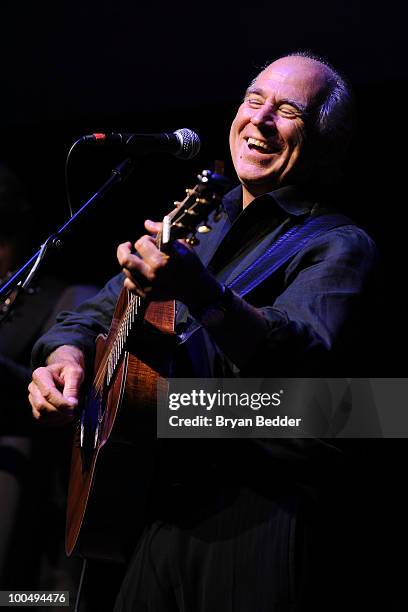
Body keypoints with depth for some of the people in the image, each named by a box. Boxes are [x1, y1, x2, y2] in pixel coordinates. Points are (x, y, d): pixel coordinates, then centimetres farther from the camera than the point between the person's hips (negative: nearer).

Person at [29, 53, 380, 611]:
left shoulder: (339, 246, -6)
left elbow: (305, 360, -25)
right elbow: (100, 311, 22)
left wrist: (199, 290, -42)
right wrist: (65, 353, -2)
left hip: (263, 526, -6)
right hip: (169, 513, 6)